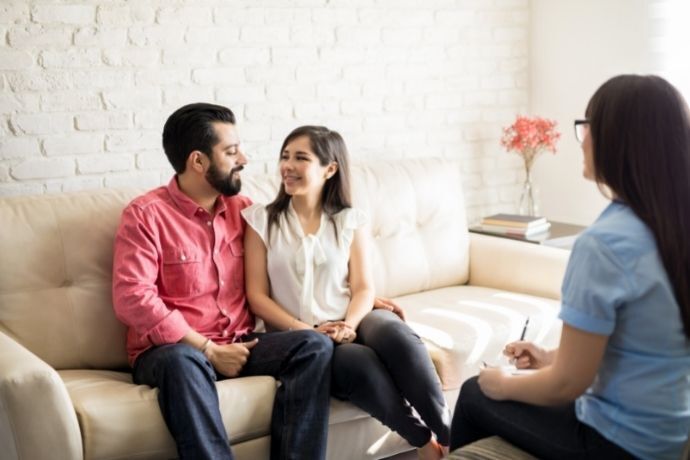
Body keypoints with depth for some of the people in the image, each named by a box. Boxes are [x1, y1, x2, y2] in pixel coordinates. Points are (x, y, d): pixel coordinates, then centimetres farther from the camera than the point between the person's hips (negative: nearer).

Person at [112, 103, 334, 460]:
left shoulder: (243, 209, 11)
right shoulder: (145, 214, -6)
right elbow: (132, 298, -16)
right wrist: (207, 349, -18)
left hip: (238, 345, 5)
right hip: (173, 350, -4)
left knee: (315, 346, -19)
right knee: (183, 362, -38)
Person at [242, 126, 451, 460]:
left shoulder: (350, 220, 11)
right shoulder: (261, 219, 5)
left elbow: (364, 288, 3)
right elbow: (257, 297, -1)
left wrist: (349, 324, -19)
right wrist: (307, 330, -14)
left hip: (349, 324, 2)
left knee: (395, 334, -34)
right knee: (360, 363, -34)